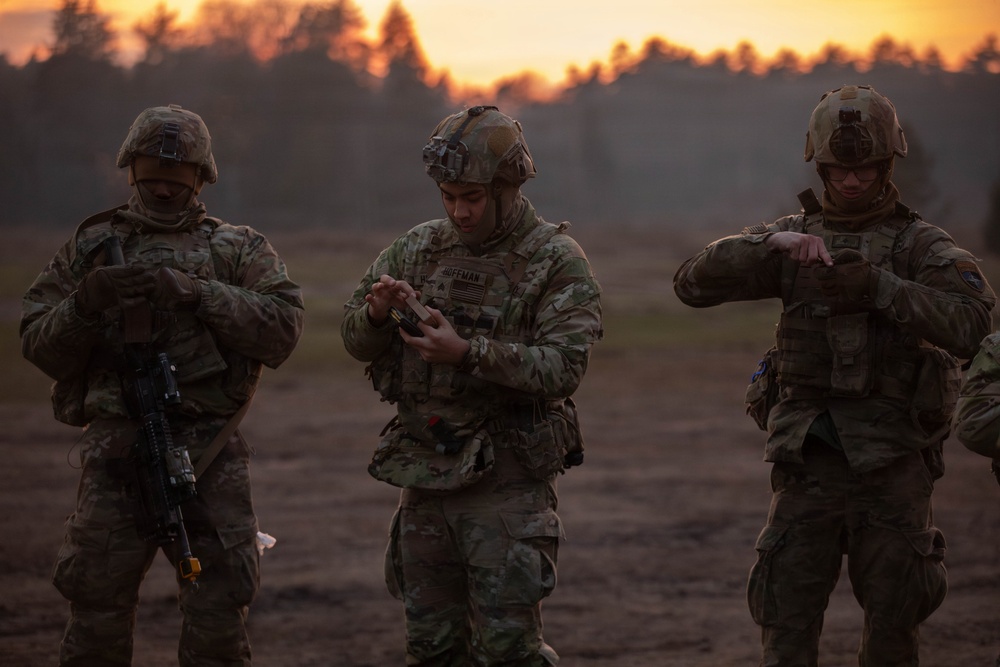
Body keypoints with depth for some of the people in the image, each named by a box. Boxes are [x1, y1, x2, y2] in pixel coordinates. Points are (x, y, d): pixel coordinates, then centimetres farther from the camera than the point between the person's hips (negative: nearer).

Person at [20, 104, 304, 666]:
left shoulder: (241, 250, 10)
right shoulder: (91, 249, 14)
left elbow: (282, 329, -5)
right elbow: (41, 346, 9)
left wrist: (195, 293, -14)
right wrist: (86, 302, -10)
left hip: (210, 458, -1)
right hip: (116, 451, 1)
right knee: (96, 621, 2)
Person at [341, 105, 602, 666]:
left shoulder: (558, 261, -6)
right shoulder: (419, 249, 8)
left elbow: (563, 367, -17)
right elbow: (357, 342, 10)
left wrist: (467, 353, -27)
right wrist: (377, 313, -13)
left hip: (507, 481, -5)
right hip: (424, 476, 5)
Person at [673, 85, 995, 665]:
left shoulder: (921, 245, 2)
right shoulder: (793, 237, 11)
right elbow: (694, 284, 0)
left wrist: (879, 287, -26)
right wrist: (772, 245, -15)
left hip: (891, 461, -2)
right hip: (808, 458, 2)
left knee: (893, 615, 3)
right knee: (787, 616, 0)